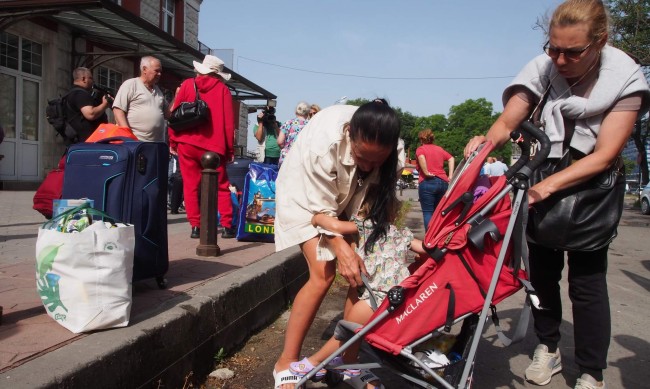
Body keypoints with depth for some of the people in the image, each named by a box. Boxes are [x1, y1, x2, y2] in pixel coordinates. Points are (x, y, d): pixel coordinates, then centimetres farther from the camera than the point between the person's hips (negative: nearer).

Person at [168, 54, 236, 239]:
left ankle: (195, 226, 3)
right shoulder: (223, 89, 3)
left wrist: (173, 141, 11)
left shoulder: (187, 84, 7)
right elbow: (229, 121, -2)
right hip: (213, 146, -1)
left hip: (187, 143, 1)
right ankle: (227, 226, 5)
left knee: (190, 186, 7)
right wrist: (230, 149, 3)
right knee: (222, 186, 8)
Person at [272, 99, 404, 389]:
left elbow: (384, 196, -13)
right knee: (323, 275, -18)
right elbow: (319, 205, -30)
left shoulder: (390, 152, -25)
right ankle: (286, 364, -5)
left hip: (349, 200, 5)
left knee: (363, 271, -9)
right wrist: (340, 247, -37)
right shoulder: (324, 141, -39)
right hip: (307, 195, -5)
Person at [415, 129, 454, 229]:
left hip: (427, 182, -5)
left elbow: (421, 158, -20)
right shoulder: (440, 149, 18)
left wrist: (426, 172, -13)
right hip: (443, 182, 5)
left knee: (428, 212, -2)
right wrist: (450, 176, 5)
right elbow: (451, 159, 10)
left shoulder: (420, 149, 2)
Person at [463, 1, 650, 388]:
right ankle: (548, 348, 23)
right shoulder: (543, 67, -15)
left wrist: (548, 186, -37)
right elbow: (506, 123, -16)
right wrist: (486, 143, -40)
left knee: (587, 280, -4)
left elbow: (604, 156, -24)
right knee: (542, 269, 5)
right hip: (544, 181, 2)